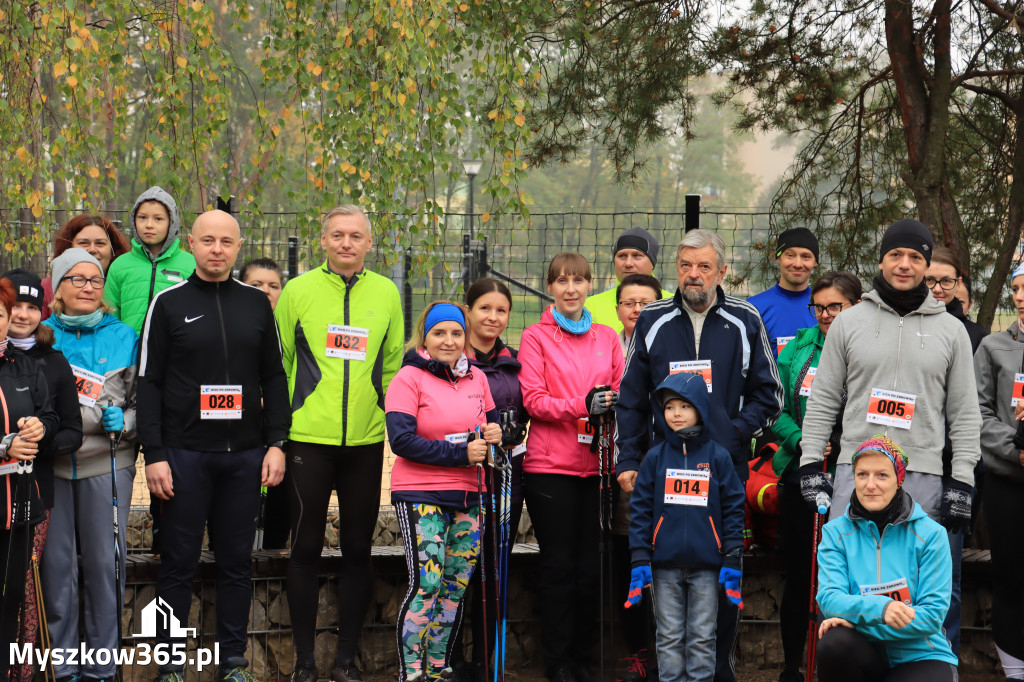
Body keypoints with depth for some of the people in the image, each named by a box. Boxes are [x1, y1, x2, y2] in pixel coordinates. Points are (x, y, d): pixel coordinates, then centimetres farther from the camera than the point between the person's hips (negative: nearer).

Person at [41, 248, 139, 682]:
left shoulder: (125, 337, 6)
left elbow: (142, 400, 8)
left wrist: (123, 422, -11)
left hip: (107, 463, -1)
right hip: (51, 463, 1)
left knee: (105, 562, 2)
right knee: (56, 562, 4)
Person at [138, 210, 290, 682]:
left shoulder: (257, 304, 10)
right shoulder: (169, 303, 2)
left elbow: (274, 377, 12)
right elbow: (148, 383, 0)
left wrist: (276, 443, 3)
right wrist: (154, 454, -8)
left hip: (244, 454, 2)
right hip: (184, 453, -2)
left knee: (237, 562, 7)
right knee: (179, 562, 1)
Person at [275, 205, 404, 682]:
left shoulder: (386, 293, 7)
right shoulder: (298, 290, 1)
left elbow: (394, 365, 13)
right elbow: (279, 362, 5)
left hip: (366, 441, 2)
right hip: (309, 439, -2)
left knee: (358, 549, 6)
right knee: (306, 547, 2)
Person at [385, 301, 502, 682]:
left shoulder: (476, 378, 11)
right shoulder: (409, 378, -6)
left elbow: (491, 423, 23)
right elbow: (402, 440, -15)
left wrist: (494, 434, -2)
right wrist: (460, 453, -19)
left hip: (469, 495, 6)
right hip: (421, 494, -6)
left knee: (456, 586, 8)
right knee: (427, 583, -10)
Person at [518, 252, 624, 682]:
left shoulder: (607, 338, 13)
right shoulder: (535, 337, 2)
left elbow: (620, 393, 12)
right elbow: (533, 399, -7)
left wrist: (610, 406, -10)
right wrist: (582, 405, -20)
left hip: (595, 465, 3)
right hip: (550, 465, -3)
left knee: (590, 566, 5)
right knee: (558, 565, 0)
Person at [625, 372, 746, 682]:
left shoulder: (718, 456, 2)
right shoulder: (656, 457, 5)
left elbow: (733, 508, 3)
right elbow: (640, 509, 5)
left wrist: (732, 560, -3)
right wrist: (639, 560, -2)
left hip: (706, 565, -1)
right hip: (665, 565, 1)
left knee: (702, 637, 5)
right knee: (669, 636, 6)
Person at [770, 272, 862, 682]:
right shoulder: (798, 349, 7)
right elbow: (775, 407, 5)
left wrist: (842, 445, -21)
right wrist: (800, 441, -12)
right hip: (799, 479, 3)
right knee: (797, 578, 11)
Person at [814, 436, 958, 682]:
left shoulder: (930, 534, -4)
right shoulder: (836, 532, 2)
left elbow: (933, 614, -9)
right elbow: (829, 597, -11)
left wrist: (857, 617, -19)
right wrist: (880, 608, -32)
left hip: (921, 656, -3)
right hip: (865, 653, 3)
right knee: (834, 642, -32)